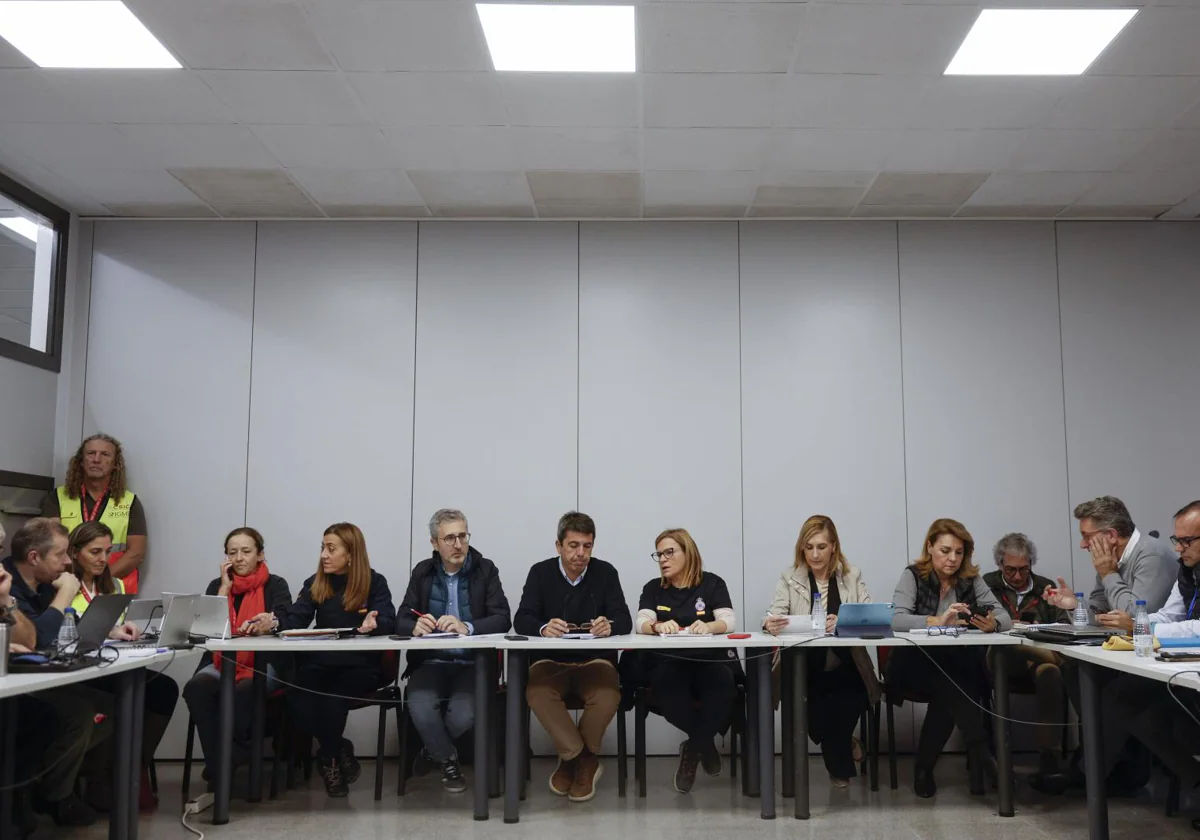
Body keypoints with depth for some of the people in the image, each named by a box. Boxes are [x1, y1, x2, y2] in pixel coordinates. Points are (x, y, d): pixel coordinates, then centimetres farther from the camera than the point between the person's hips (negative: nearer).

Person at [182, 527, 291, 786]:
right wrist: (225, 587, 0)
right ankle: (217, 762, -22)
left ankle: (228, 757, -14)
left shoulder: (275, 585, 6)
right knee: (196, 687, -30)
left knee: (245, 690, -35)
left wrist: (270, 622, -35)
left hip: (262, 663, -3)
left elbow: (283, 623, -11)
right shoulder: (217, 585, 15)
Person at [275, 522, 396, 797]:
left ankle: (330, 758, -2)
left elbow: (388, 623, -9)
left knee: (331, 698, -32)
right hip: (320, 663, 3)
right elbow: (296, 620, 1)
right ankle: (340, 751, -1)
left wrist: (373, 624, -32)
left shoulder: (375, 582, 3)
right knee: (298, 701, -28)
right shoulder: (314, 584, 13)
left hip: (361, 664, -3)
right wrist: (275, 623, -20)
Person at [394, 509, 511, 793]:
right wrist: (416, 627, -23)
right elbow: (402, 621, 3)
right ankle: (447, 760, 2)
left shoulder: (486, 570, 1)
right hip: (430, 663, 1)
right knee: (421, 709, -30)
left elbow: (503, 620, -9)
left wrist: (467, 627, -28)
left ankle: (434, 749, 9)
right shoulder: (422, 572, 9)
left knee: (463, 716, -28)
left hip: (472, 664, -1)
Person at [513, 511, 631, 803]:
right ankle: (583, 759, -14)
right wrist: (543, 628, -33)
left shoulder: (605, 573, 2)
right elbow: (522, 621, -9)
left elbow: (624, 621, -7)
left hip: (595, 660, 0)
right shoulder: (540, 572, 1)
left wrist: (609, 626, -32)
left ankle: (574, 758, -4)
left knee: (608, 696, -31)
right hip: (551, 660, 0)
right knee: (537, 693, -33)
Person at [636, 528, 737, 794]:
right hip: (668, 663, 1)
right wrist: (658, 626, -27)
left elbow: (729, 621, -6)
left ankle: (692, 748, -8)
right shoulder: (653, 588, 15)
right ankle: (705, 744, -7)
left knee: (722, 688, -35)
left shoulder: (712, 583, 9)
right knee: (666, 689, -35)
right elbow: (642, 624, -3)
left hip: (710, 661, -1)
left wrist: (708, 626, -29)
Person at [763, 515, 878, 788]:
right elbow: (773, 616, -5)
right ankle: (843, 754, 9)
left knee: (845, 702, -28)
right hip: (805, 669, 0)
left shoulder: (853, 576, 9)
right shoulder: (789, 578, 7)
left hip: (846, 668, 1)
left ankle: (839, 765, 7)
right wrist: (770, 624, -31)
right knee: (817, 709, -28)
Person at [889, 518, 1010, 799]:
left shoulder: (971, 579, 7)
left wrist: (992, 624, -28)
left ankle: (925, 767, -21)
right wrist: (937, 621, -38)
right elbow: (896, 620, -20)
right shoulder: (912, 576, -4)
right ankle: (980, 754, -25)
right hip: (913, 665, -3)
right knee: (948, 679, -34)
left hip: (956, 668, 3)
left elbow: (1004, 617, -2)